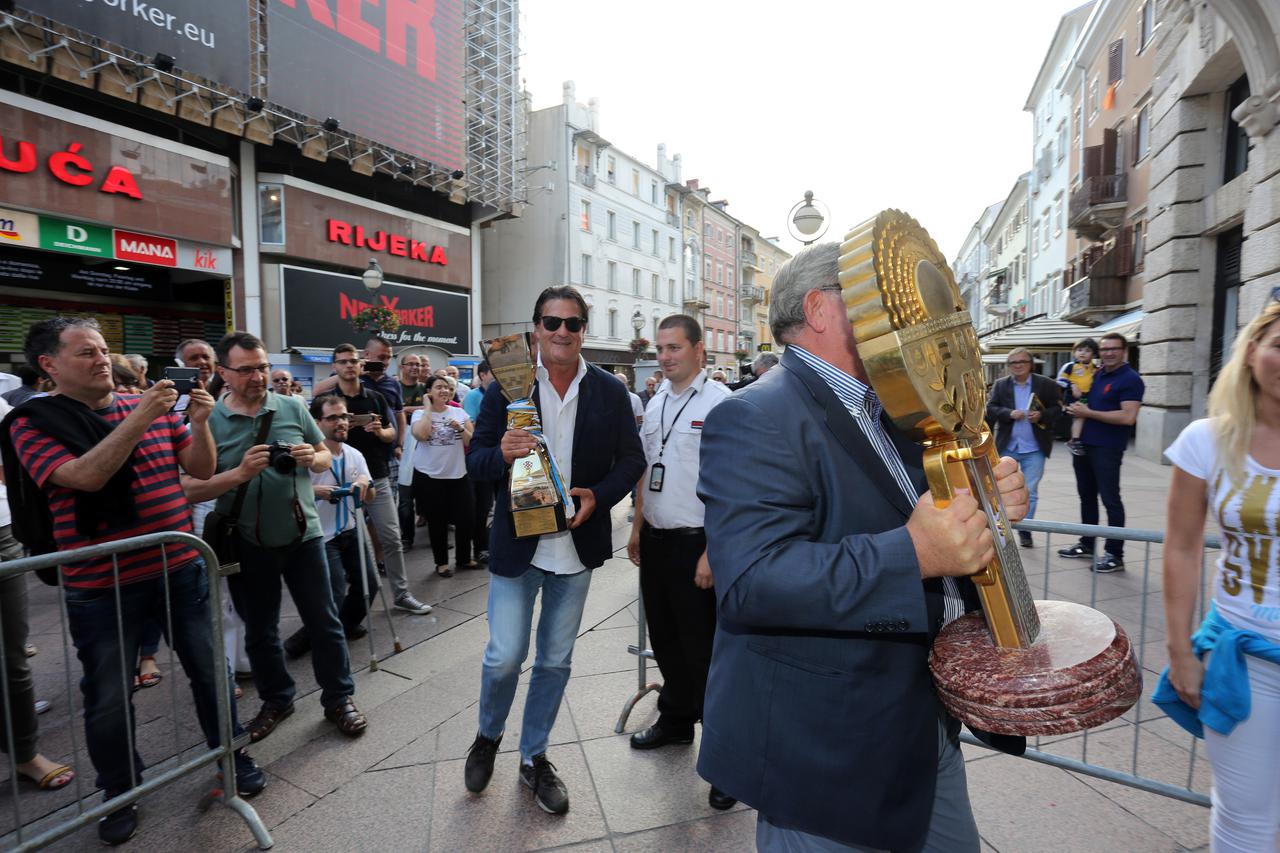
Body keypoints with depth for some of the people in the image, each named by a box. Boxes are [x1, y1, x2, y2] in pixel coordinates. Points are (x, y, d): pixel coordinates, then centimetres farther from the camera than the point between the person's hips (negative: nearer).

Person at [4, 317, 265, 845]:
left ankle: (231, 754, 34)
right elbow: (86, 477, -22)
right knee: (108, 698, 12)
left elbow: (202, 469, 3)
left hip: (180, 570, 3)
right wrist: (139, 418, -27)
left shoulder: (152, 407, 4)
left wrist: (198, 421, -14)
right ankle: (119, 792, 36)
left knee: (208, 670, 14)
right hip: (100, 587, -2)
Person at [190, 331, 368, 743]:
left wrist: (312, 458, -16)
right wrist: (240, 473, -25)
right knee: (259, 631, 16)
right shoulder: (208, 421, -6)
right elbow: (193, 490, -9)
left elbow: (326, 456, 6)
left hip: (303, 534, 1)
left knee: (324, 621, 8)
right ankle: (276, 699, 37)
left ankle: (339, 698, 24)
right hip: (247, 543, 0)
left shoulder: (293, 408, -1)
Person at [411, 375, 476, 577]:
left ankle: (464, 558, 26)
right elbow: (421, 434, -24)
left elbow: (471, 442, 2)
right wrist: (428, 407, -15)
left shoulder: (459, 412, 5)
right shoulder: (420, 413, -3)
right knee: (437, 520, 7)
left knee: (465, 517, 6)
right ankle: (441, 562, 24)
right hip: (429, 475, -3)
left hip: (458, 474, 3)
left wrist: (460, 429, -16)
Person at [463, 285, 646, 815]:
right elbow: (476, 461, -2)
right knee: (505, 656, 4)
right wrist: (501, 454, -25)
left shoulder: (610, 392, -1)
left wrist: (598, 496, -16)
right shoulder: (506, 385, -4)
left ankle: (533, 757, 38)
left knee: (555, 660, 15)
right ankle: (488, 737, 38)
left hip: (577, 543, 2)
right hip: (517, 542, -1)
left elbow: (631, 460, 2)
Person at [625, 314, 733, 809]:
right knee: (664, 637, 20)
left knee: (703, 647, 2)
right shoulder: (655, 405, 10)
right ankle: (676, 720, 41)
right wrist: (637, 529, 15)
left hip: (696, 543, -7)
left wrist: (713, 552, -19)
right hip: (655, 539, 7)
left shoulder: (720, 404, -14)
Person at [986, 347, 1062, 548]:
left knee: (1029, 492, 5)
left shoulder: (1046, 384, 1)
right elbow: (990, 408, -2)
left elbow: (1057, 408, 1)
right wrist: (1009, 413, -18)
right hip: (1007, 447, 1)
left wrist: (1042, 415, -17)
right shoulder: (1000, 384, 3)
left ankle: (1025, 530, 16)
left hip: (1034, 448, -1)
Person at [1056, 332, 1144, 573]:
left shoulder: (1130, 379, -9)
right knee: (1087, 496, 15)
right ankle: (1087, 545, 26)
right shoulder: (1096, 375, 13)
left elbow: (1128, 417, -19)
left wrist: (1088, 412, -16)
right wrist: (1076, 405, 4)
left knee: (1110, 499, -3)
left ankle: (1115, 555, 5)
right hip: (1084, 445, 8)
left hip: (1107, 449, -8)